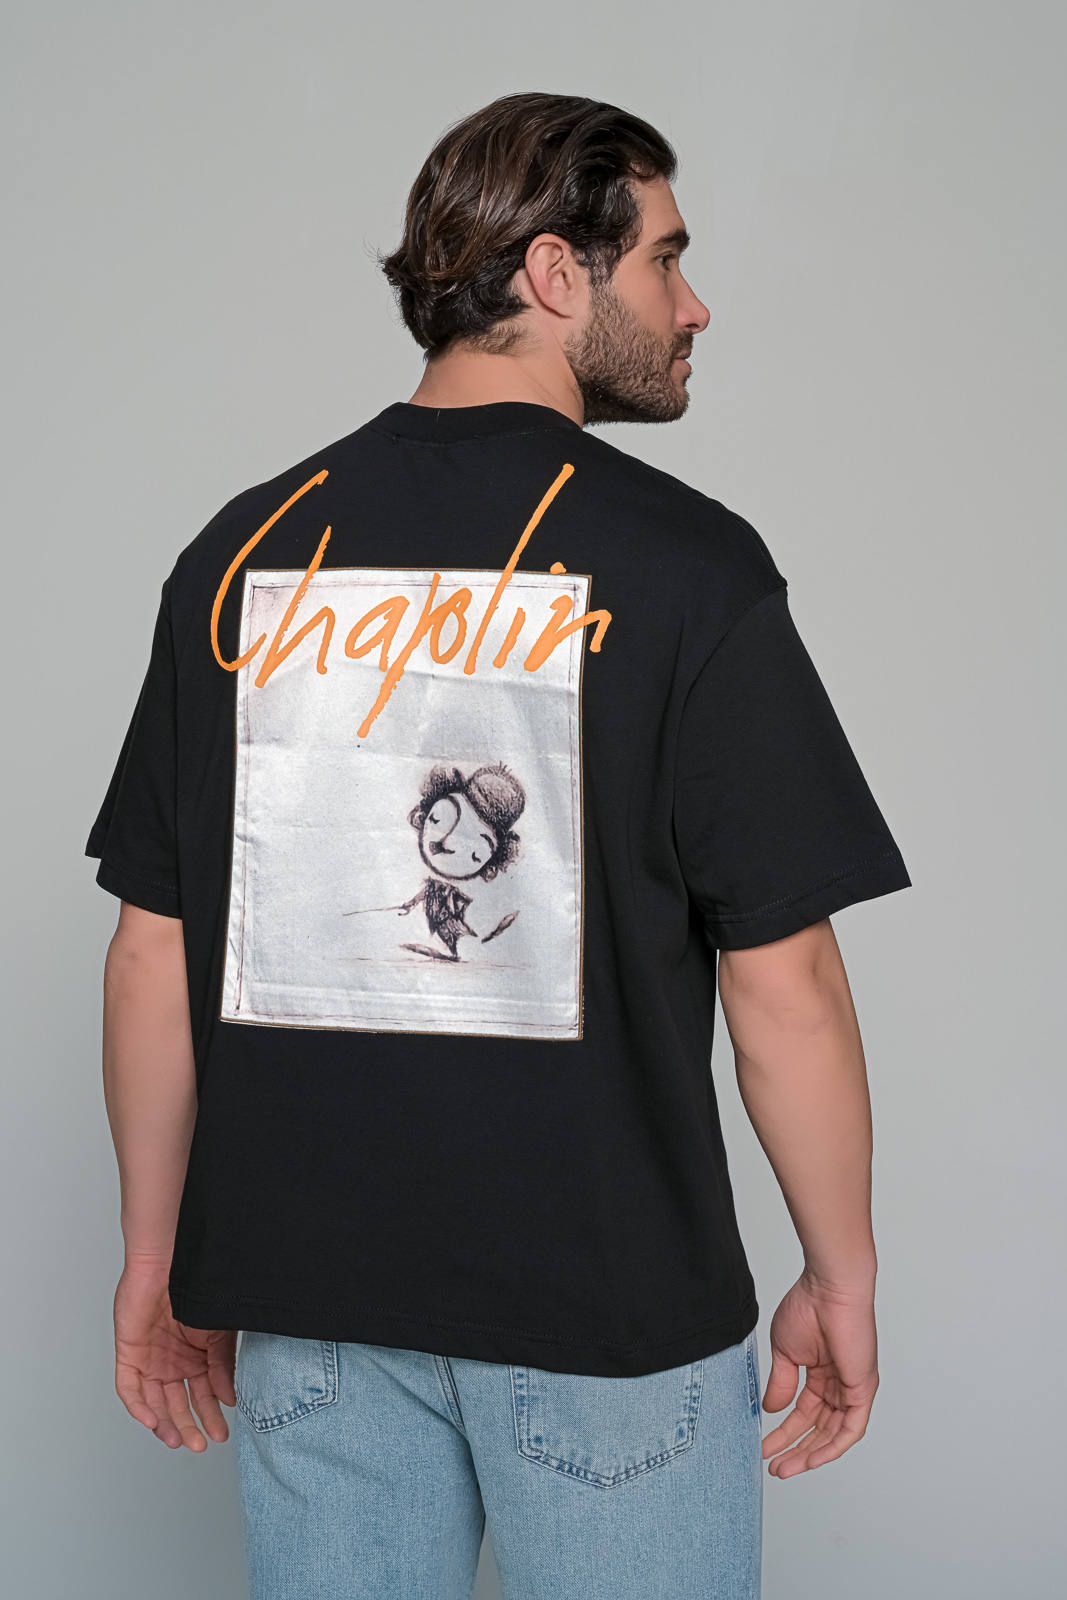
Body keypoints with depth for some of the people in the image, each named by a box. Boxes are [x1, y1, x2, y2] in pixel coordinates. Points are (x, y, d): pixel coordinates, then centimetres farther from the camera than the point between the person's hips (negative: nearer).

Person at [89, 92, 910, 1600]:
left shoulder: (241, 553, 1)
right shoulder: (683, 563, -12)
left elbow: (153, 953, 3)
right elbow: (780, 979, -12)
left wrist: (159, 1251, 14)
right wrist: (842, 1275, 2)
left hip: (307, 1300, 4)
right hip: (610, 1304, -3)